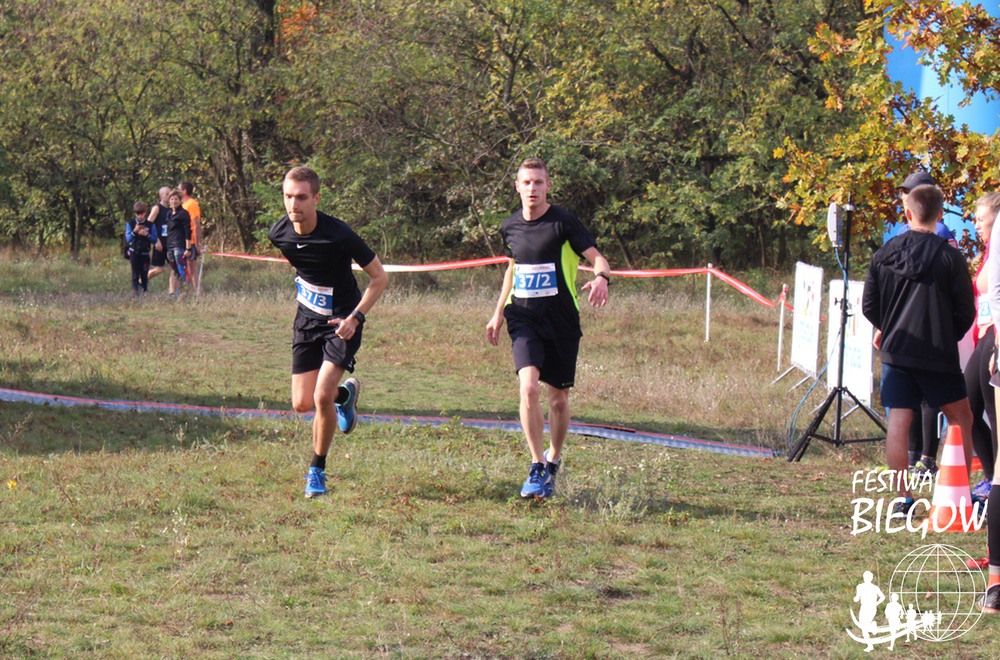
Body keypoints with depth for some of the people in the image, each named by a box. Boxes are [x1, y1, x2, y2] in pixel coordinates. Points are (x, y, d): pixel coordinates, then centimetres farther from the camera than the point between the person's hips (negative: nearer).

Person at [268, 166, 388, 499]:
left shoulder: (339, 235, -26)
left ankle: (317, 471, 4)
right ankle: (345, 394, 37)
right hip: (307, 318, 5)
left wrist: (355, 318, -25)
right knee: (301, 403, 3)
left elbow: (379, 277, -16)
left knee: (322, 398, -17)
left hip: (341, 322, -5)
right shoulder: (279, 233, -10)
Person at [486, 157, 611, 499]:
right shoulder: (510, 227, 7)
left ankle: (553, 460, 31)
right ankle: (537, 466, -11)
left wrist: (601, 278, -34)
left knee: (559, 399, 7)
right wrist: (499, 312, 26)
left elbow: (597, 258, -11)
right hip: (524, 319, 2)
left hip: (562, 322, -2)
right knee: (528, 388, -19)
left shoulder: (563, 222, -7)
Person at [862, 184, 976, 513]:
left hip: (895, 351, 3)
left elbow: (868, 306, 5)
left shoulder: (884, 255, 1)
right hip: (938, 355, -3)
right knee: (961, 420, 12)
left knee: (898, 421, 3)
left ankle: (902, 496, 1)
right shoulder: (949, 256, -8)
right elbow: (966, 312, -5)